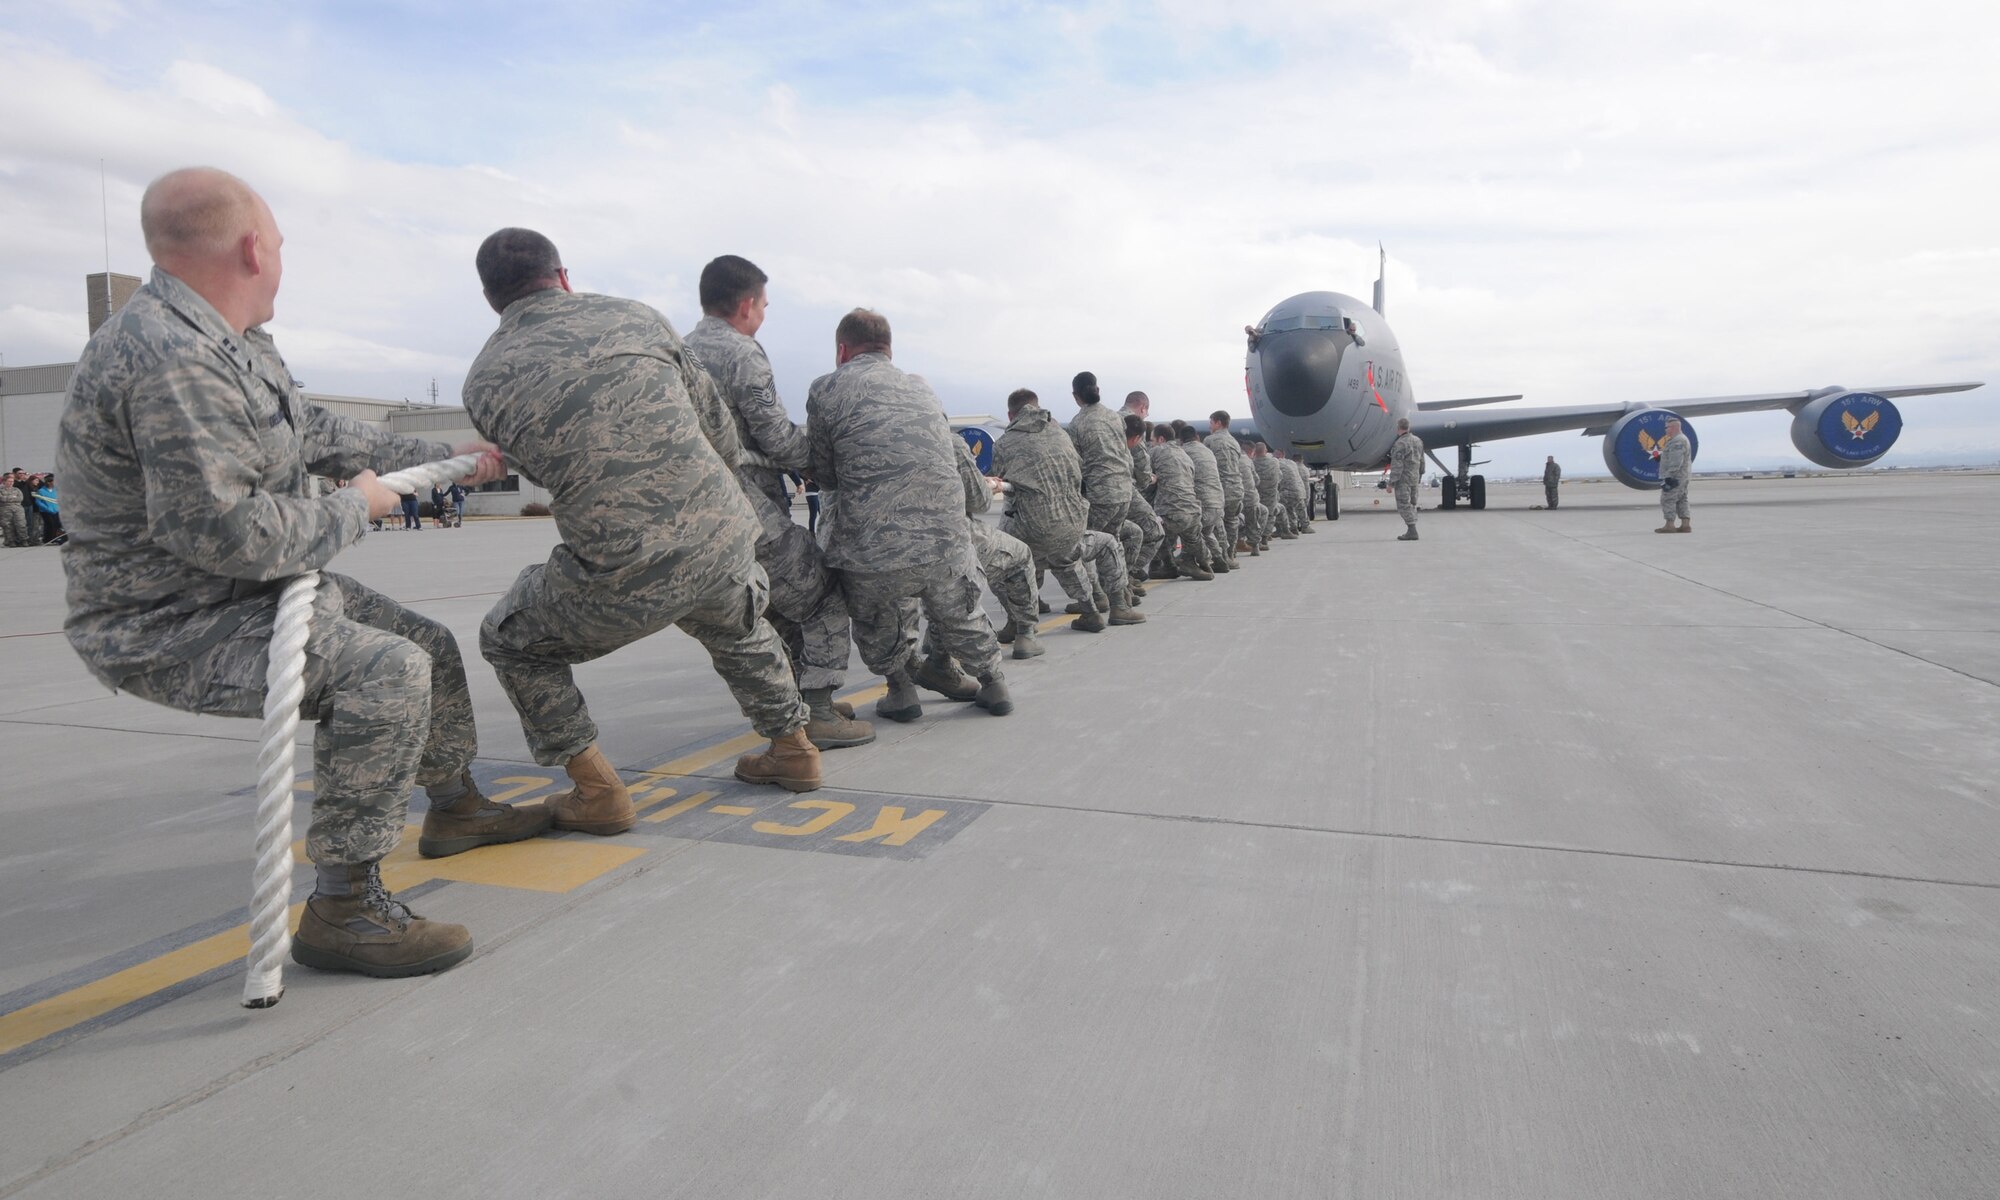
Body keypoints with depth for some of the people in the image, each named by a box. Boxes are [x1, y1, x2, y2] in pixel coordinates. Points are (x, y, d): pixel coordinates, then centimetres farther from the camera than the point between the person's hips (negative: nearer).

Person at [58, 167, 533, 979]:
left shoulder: (234, 344, 6)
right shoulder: (172, 362, -27)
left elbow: (318, 433, 19)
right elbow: (225, 532, -32)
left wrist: (445, 458, 25)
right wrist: (355, 509, -16)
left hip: (259, 588, 10)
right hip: (171, 626, -10)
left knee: (430, 647, 15)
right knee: (382, 671, -29)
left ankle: (455, 809, 35)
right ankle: (343, 909, -18)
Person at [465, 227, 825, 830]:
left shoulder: (484, 383, 3)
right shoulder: (636, 317, 7)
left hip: (624, 581, -3)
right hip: (725, 545, 3)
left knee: (512, 642, 25)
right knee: (737, 628, 37)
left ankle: (598, 792, 23)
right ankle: (792, 747, 44)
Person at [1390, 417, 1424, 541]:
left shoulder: (1400, 444, -16)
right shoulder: (1417, 440, 11)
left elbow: (1397, 465, -20)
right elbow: (1421, 461, 16)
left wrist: (1391, 482, -18)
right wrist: (1419, 477, 23)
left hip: (1403, 478, -8)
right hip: (1414, 478, 9)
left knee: (1404, 505, -6)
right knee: (1411, 504, 13)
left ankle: (1412, 532, -11)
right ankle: (1411, 531, 14)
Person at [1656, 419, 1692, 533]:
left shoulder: (1677, 441, -16)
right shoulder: (1682, 439, 20)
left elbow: (1676, 461, -23)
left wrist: (1668, 476, -25)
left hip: (1674, 476, -11)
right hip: (1683, 476, 11)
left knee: (1668, 500, -8)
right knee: (1681, 500, 9)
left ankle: (1669, 525, -10)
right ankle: (1686, 525, 7)